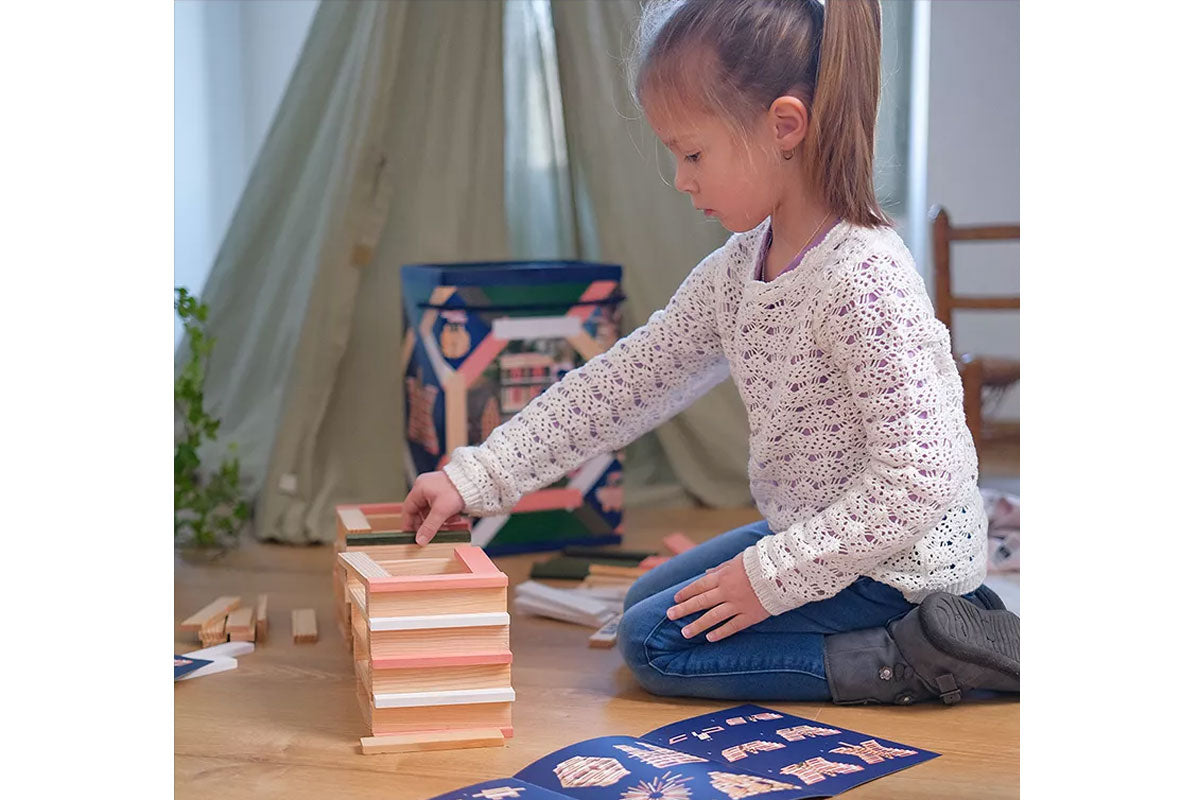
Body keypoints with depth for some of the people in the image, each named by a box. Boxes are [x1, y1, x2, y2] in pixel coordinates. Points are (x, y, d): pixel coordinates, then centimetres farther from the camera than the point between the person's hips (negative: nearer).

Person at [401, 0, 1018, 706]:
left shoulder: (864, 277, -27)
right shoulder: (739, 266, 0)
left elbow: (918, 478, -28)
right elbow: (627, 380, 4)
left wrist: (773, 575, -23)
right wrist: (476, 477, 0)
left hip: (900, 558, -9)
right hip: (821, 533, 9)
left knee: (655, 643, -8)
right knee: (647, 600, 22)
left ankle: (916, 658, -8)